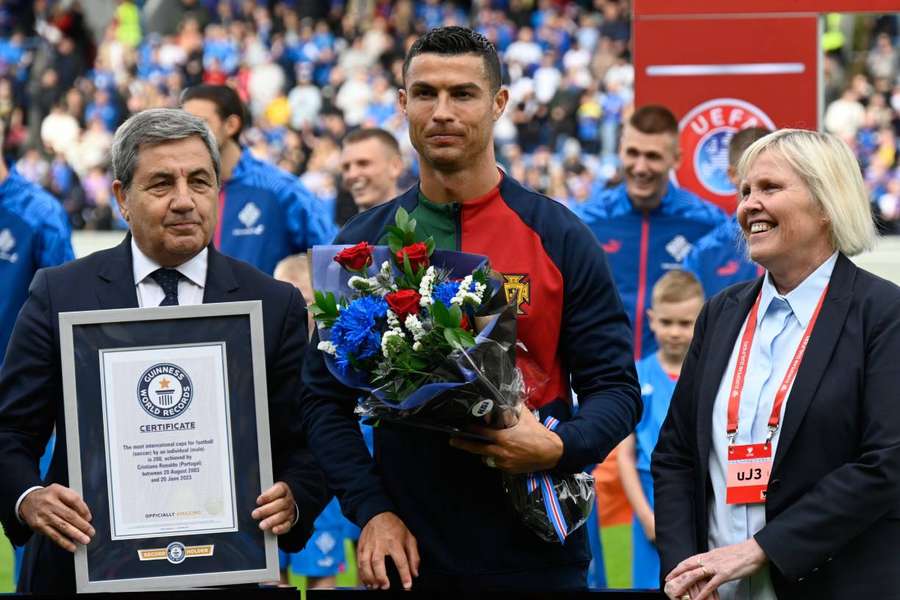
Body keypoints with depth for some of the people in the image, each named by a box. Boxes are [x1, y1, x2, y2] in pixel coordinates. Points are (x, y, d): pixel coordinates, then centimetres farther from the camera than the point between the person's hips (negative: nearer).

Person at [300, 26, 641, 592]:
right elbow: (325, 397, 5)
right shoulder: (363, 242, 5)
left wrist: (559, 448, -19)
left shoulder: (559, 237, 0)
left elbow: (616, 388, 0)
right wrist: (371, 510, -8)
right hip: (409, 554, 1)